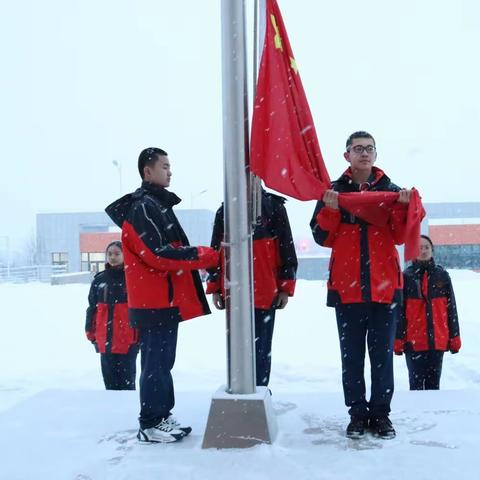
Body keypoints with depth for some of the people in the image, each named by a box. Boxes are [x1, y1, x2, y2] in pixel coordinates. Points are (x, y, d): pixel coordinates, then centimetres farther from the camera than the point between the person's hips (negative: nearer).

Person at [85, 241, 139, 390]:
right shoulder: (99, 279, 8)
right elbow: (92, 307, 14)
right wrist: (90, 331, 12)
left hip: (128, 339, -4)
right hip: (105, 340, 4)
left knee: (127, 378, 3)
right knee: (109, 378, 13)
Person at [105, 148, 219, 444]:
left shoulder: (156, 205, 19)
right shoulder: (144, 207, -14)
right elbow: (159, 254, -22)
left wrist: (199, 256, 7)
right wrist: (206, 256, -15)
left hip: (164, 300, 10)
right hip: (155, 302, -10)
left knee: (162, 361, 14)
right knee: (156, 363, -4)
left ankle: (161, 417, 23)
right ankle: (150, 425, 4)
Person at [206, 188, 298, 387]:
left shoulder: (274, 207, 2)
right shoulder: (224, 211, 9)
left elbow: (286, 248, 1)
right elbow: (215, 251, 13)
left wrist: (285, 287, -3)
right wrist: (214, 287, 9)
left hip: (265, 293, -2)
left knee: (261, 348, 4)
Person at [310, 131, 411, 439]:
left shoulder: (391, 191, 7)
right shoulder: (334, 191, 5)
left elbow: (400, 236, 0)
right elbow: (323, 238, 0)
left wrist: (403, 207, -15)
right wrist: (330, 210, -15)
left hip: (385, 285, 1)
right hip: (347, 286, 0)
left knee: (383, 354, 6)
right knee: (352, 355, 6)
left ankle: (380, 412, 16)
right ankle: (357, 412, 16)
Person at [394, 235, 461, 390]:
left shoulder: (442, 275, 7)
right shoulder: (406, 276, 0)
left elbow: (451, 307, 8)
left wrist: (454, 337, 5)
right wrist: (398, 339, -6)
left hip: (438, 341, 2)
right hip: (414, 342, -2)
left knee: (434, 383, 9)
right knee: (416, 383, 2)